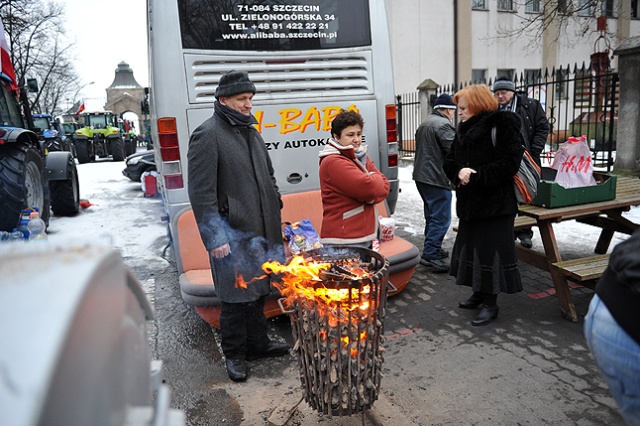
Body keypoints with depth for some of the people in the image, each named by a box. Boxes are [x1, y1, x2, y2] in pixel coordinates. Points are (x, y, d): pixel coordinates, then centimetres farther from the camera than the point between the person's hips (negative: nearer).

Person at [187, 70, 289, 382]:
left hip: (260, 230, 8)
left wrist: (277, 216, 17)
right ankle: (234, 354, 24)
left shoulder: (251, 133, 14)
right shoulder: (207, 135, -11)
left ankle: (258, 343, 36)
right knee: (236, 297, 4)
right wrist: (215, 239, -18)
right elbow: (201, 193, -15)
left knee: (258, 291, 19)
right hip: (232, 234, -8)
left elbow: (269, 179, 23)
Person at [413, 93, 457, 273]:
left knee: (432, 215, 19)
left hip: (421, 176, 10)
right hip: (437, 179, -10)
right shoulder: (443, 125, -14)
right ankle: (430, 255, -8)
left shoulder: (424, 124, 19)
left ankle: (432, 249, 27)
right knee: (441, 218, -7)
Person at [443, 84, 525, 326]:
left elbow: (507, 165, -21)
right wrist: (459, 172, -13)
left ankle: (491, 304, 12)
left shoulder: (503, 126, -12)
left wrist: (474, 176, -20)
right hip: (469, 203, 8)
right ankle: (479, 294, 32)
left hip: (495, 204, -8)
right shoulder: (465, 130, 11)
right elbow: (450, 161, 9)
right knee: (471, 248, 15)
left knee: (491, 251, -2)